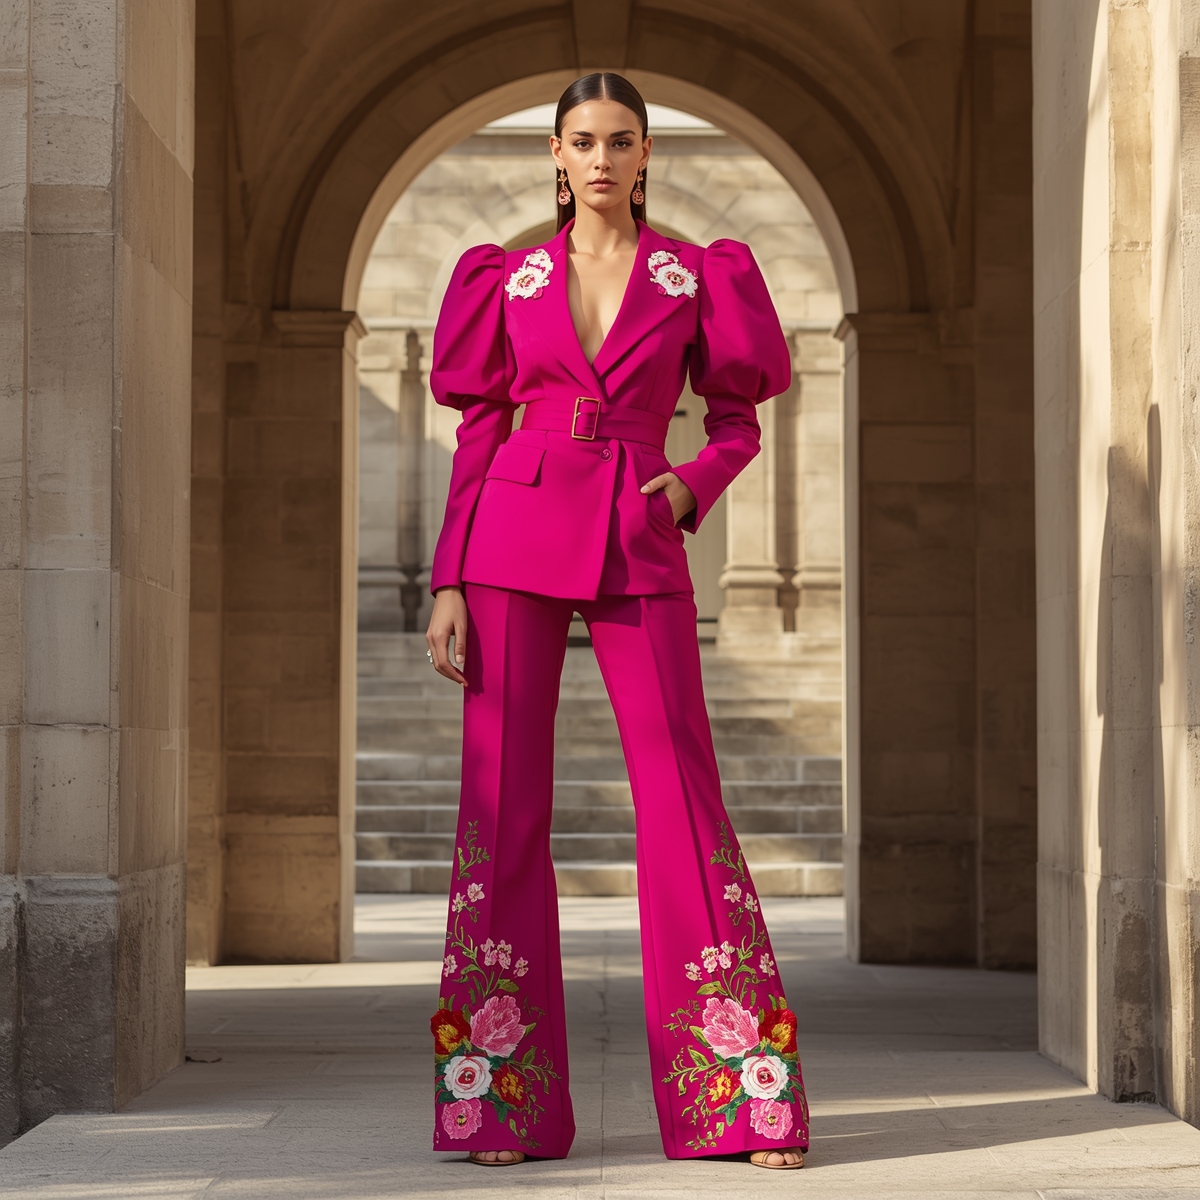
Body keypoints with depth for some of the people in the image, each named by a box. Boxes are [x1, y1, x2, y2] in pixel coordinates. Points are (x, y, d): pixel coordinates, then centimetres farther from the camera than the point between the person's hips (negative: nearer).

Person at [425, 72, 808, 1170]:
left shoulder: (696, 278, 8)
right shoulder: (509, 280, 10)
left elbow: (737, 420, 12)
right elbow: (479, 433, 10)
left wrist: (693, 483, -10)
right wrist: (448, 583, 3)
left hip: (637, 547, -1)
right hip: (515, 541, 1)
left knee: (684, 796, -6)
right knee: (502, 800, -2)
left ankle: (742, 1094, 0)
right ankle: (505, 1105, 5)